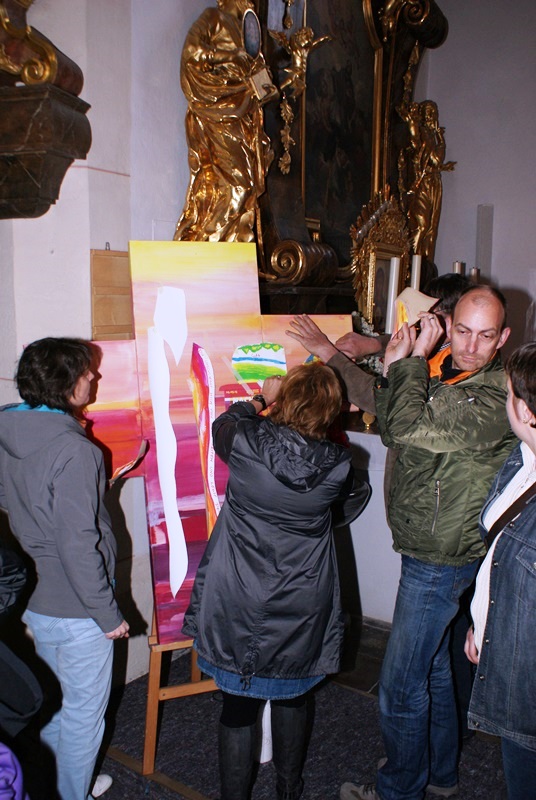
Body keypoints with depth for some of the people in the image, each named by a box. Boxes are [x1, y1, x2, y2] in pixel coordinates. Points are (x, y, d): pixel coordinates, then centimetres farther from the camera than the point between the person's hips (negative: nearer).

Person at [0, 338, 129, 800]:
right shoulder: (73, 450, -27)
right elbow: (77, 544, -27)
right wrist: (108, 613, -16)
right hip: (75, 608, -8)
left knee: (53, 701, 27)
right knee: (84, 711, 13)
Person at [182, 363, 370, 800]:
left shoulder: (246, 442, -19)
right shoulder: (338, 464, -15)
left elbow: (223, 425, 6)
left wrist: (260, 400, 22)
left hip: (239, 606, -1)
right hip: (301, 611, 2)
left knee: (239, 704, 14)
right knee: (292, 698, 24)